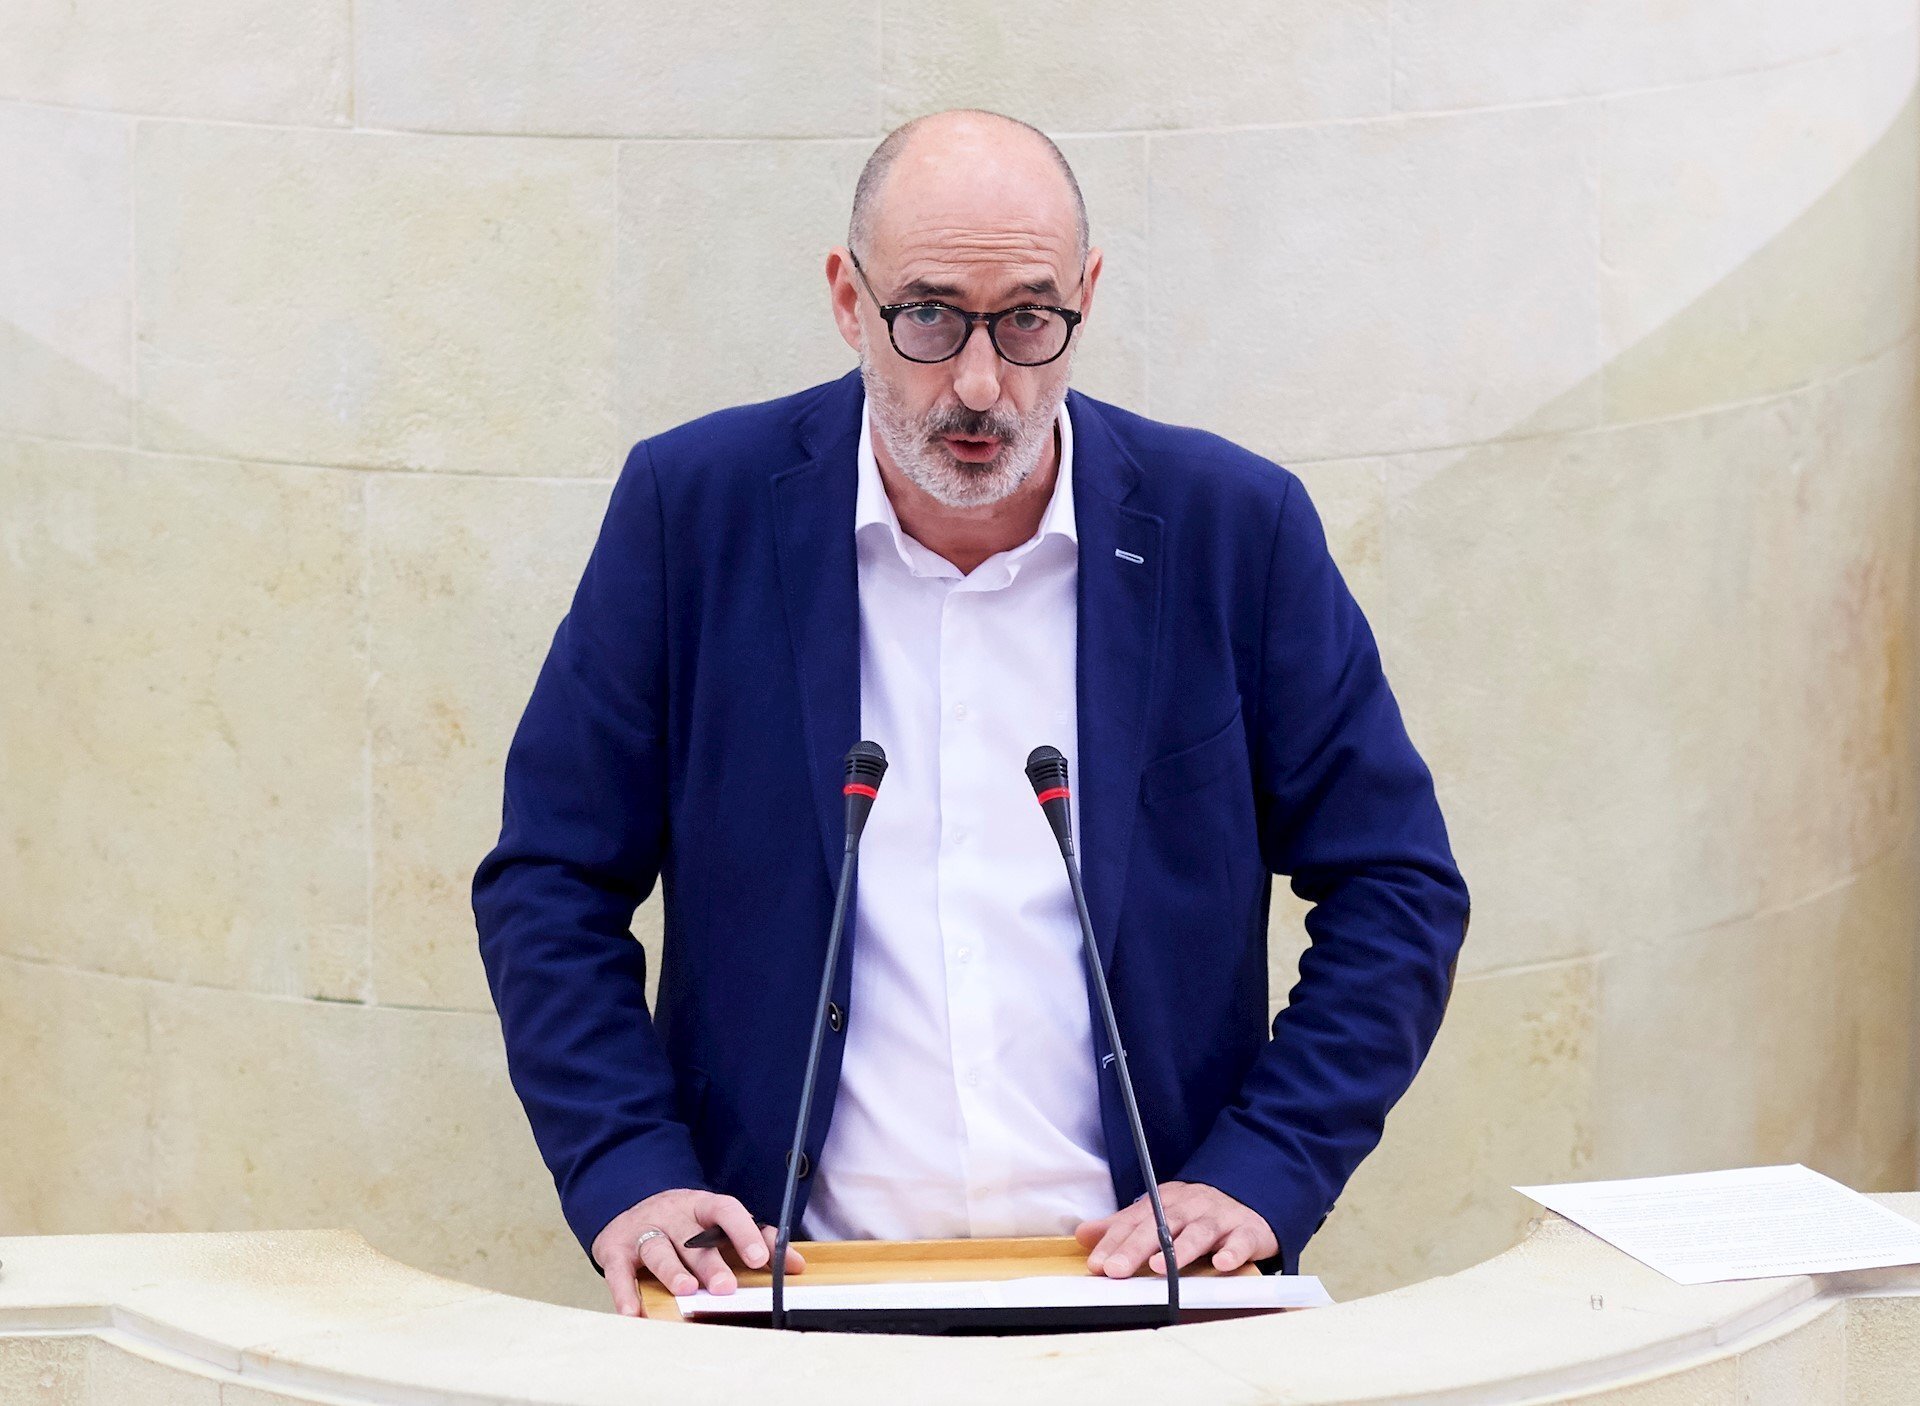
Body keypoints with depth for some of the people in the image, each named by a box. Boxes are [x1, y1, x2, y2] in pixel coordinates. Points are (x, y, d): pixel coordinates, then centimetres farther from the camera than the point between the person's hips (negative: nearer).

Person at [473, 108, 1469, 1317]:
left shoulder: (1234, 528, 5)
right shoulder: (695, 511, 4)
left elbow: (1396, 892, 10)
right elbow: (550, 884, 10)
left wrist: (1261, 1179, -2)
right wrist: (627, 1175, -4)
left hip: (1136, 1291, 1)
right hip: (792, 1294, -1)